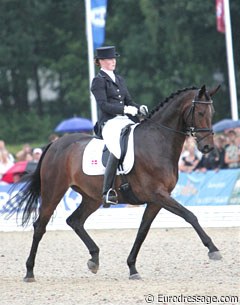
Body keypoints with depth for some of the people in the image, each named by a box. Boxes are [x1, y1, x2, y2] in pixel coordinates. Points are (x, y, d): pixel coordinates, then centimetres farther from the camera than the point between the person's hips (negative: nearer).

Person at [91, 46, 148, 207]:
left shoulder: (119, 79, 23)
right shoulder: (99, 81, 1)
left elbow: (129, 101, 23)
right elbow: (103, 105, -10)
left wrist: (139, 108, 1)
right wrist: (126, 109, -18)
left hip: (126, 121, 8)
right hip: (109, 122, -8)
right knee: (118, 148, -33)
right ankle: (107, 192, -32)